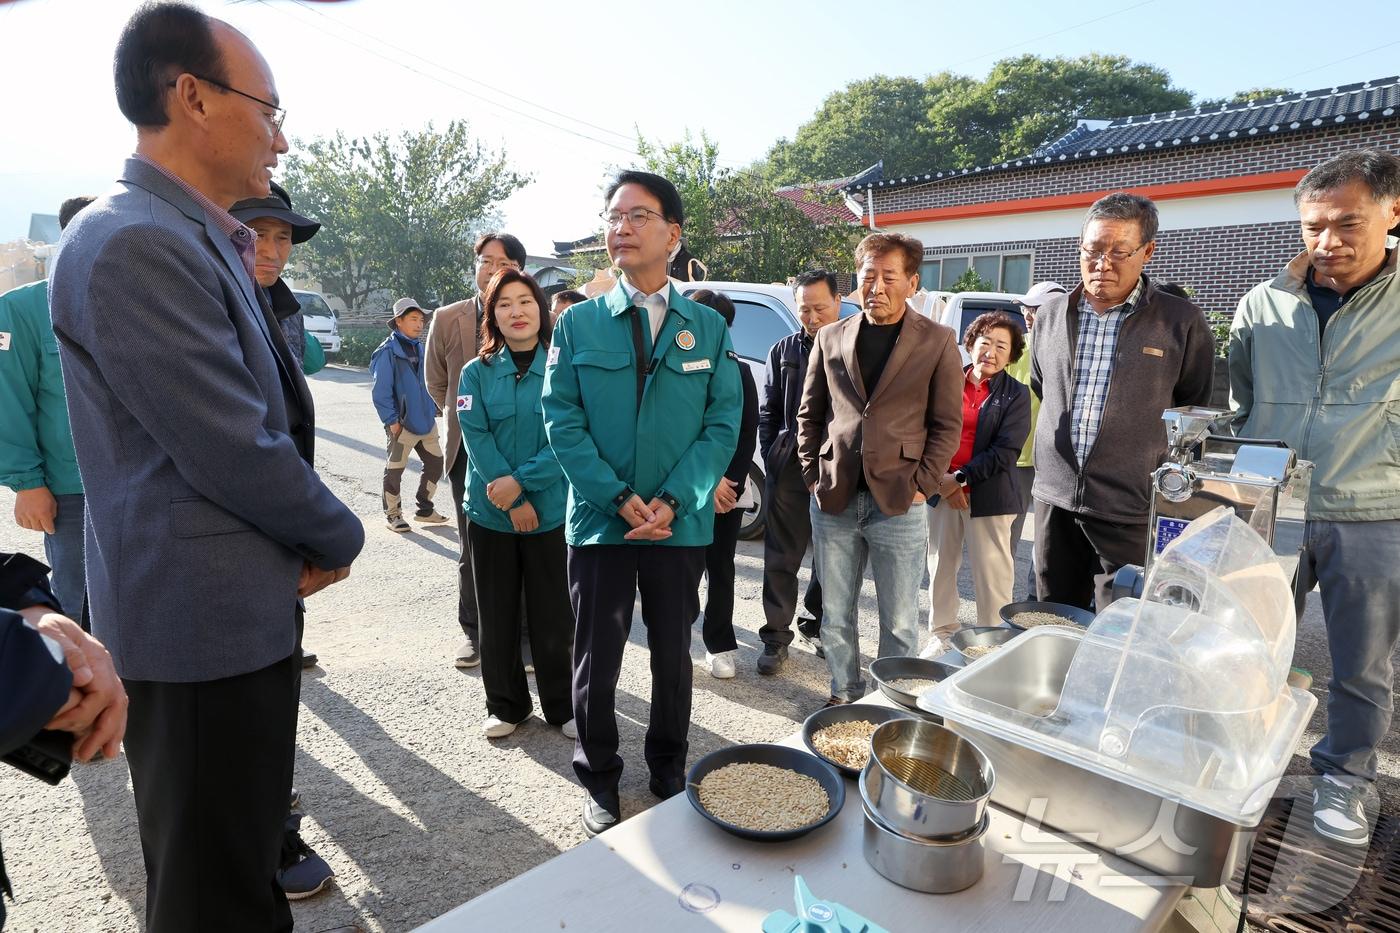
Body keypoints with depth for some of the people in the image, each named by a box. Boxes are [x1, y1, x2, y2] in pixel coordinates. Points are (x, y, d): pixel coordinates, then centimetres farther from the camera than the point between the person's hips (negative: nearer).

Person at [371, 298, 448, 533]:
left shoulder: (419, 349, 10)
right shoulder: (388, 351, -12)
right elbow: (381, 391, -14)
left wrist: (432, 410, 11)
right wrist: (392, 420, -15)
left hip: (426, 421, 7)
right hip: (402, 424, -7)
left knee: (435, 463, 13)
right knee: (394, 470, 6)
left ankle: (424, 509, 28)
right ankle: (393, 515, 20)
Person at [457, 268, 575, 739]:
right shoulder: (477, 373, 2)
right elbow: (477, 440, -6)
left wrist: (521, 481, -18)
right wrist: (512, 502, -15)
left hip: (551, 512, -1)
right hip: (490, 512, 1)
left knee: (552, 616, 6)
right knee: (497, 615, 11)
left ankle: (562, 706, 24)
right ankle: (506, 705, 28)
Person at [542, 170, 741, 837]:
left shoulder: (708, 327, 2)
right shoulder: (578, 323, 1)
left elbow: (723, 424, -2)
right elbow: (562, 420, -5)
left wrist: (672, 501, -14)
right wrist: (621, 500, -15)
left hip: (681, 526, 1)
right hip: (598, 523, 0)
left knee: (673, 656, 15)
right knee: (596, 661, 10)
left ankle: (669, 770, 37)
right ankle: (599, 779, 32)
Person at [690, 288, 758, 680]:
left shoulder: (739, 372, 7)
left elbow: (748, 433, 5)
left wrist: (729, 482, -6)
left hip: (728, 489, 2)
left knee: (721, 567, 9)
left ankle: (719, 645, 20)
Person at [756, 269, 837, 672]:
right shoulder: (784, 351, 7)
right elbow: (767, 413, 10)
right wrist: (772, 460, 1)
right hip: (790, 471, 1)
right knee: (781, 559, 4)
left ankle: (817, 625, 32)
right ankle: (776, 638, 14)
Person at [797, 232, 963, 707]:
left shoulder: (938, 341, 0)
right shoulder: (831, 338, 8)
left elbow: (947, 423, 1)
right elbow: (809, 413, 13)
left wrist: (922, 485, -7)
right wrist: (813, 475, 4)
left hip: (899, 503, -3)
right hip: (833, 500, 3)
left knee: (900, 623, 7)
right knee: (835, 614, 14)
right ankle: (844, 695, 32)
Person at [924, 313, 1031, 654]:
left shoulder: (1016, 395, -1)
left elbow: (1005, 453, -8)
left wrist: (959, 479, -13)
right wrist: (940, 478, -10)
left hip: (988, 496, -2)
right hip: (941, 490, 3)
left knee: (992, 575, 2)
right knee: (941, 566, 12)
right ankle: (942, 633, 27)